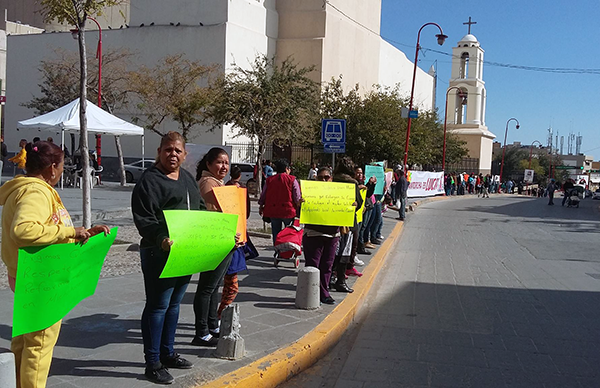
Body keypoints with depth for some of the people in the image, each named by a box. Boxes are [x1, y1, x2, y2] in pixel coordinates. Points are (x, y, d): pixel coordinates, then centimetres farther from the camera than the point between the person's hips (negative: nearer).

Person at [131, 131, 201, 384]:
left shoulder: (187, 178, 16)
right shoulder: (150, 180, -9)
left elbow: (197, 211, 24)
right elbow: (143, 219, -18)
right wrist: (162, 239, -32)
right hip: (159, 253, -8)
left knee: (174, 304, 16)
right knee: (158, 306, -2)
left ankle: (167, 353, 30)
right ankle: (153, 363, 7)